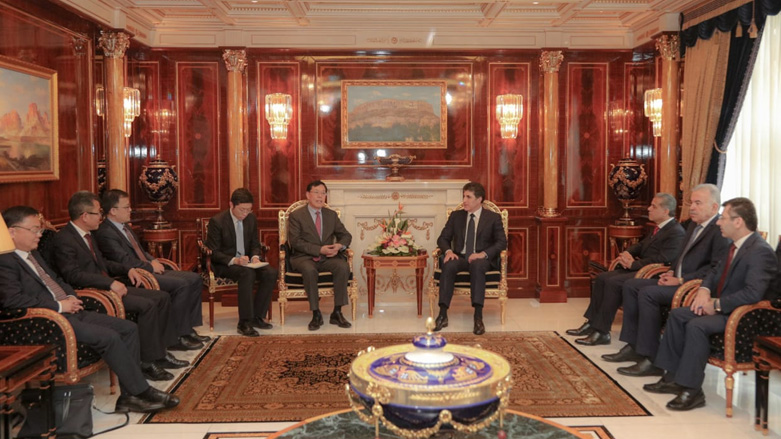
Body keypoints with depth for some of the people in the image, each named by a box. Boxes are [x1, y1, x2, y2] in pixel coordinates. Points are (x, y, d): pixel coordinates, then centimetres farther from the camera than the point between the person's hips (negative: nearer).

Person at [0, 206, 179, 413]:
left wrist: (71, 297, 7)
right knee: (109, 337, -25)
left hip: (69, 311, 10)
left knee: (128, 328, -2)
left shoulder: (33, 254, 20)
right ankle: (142, 392, -10)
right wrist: (59, 305, -18)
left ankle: (129, 396, -3)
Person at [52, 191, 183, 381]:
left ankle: (159, 352, 6)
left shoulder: (88, 235, 16)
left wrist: (127, 270, 10)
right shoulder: (63, 239, -14)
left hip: (108, 286, 10)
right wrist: (110, 283, -30)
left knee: (162, 298, 1)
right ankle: (147, 362, -17)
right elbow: (73, 274, -25)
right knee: (147, 305, -26)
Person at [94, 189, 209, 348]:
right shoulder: (105, 233, -14)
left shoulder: (124, 226, 17)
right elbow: (125, 262, -20)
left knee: (194, 279, 1)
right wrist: (150, 266, -10)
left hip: (148, 269, 10)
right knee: (181, 284, -26)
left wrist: (153, 260, 6)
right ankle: (179, 335, -15)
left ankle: (189, 328, 3)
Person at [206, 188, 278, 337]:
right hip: (224, 265, -6)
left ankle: (256, 316, -11)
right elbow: (213, 253, -13)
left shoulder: (251, 218, 5)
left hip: (246, 262, 6)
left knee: (271, 273, -22)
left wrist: (255, 256, -10)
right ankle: (244, 323, -31)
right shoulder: (216, 221, -12)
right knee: (247, 274, -36)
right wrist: (234, 260, -29)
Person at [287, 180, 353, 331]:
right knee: (309, 270, -38)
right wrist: (319, 249, -20)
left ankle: (337, 313, -22)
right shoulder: (296, 215, 1)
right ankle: (316, 314, -26)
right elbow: (295, 241, -10)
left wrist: (339, 246, -11)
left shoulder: (331, 215, 15)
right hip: (304, 258, -3)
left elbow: (346, 235, 15)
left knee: (343, 266, -29)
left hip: (327, 258, 3)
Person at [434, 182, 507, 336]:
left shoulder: (493, 218, 6)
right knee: (448, 265, -34)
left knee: (477, 265, -39)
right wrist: (448, 251, -12)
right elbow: (443, 238, 12)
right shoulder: (456, 216, 14)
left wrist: (483, 254, -20)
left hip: (482, 259, -2)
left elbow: (502, 242, -3)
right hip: (460, 257, 2)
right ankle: (442, 314, -36)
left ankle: (478, 317, -44)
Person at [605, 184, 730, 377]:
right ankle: (633, 346, 2)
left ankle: (651, 359, -22)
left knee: (648, 293, -27)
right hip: (678, 279, 10)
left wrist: (681, 280, -20)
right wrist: (671, 272, 8)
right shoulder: (694, 225, 19)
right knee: (631, 285, 1)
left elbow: (716, 268, -21)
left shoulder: (721, 230, -12)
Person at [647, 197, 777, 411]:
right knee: (677, 315, 3)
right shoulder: (736, 245, 10)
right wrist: (704, 290, 0)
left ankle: (692, 391, -18)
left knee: (696, 325, -29)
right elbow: (716, 272, 21)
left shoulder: (760, 251, -21)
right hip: (720, 307, 10)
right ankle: (673, 377, 8)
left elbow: (753, 293, -31)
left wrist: (717, 304, -23)